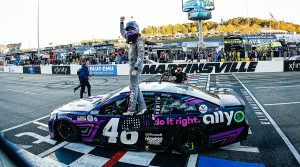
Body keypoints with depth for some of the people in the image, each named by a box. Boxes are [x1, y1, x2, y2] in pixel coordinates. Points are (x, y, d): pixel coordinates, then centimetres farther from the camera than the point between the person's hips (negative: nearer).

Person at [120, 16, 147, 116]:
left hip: (136, 66, -9)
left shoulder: (139, 41, -12)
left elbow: (141, 56, -19)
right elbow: (123, 33, 31)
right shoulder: (132, 40, 14)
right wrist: (121, 23, 21)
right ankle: (143, 107, 17)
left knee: (134, 88, -5)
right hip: (133, 65, 9)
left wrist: (135, 68, -24)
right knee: (135, 87, 12)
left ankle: (131, 110, 1)